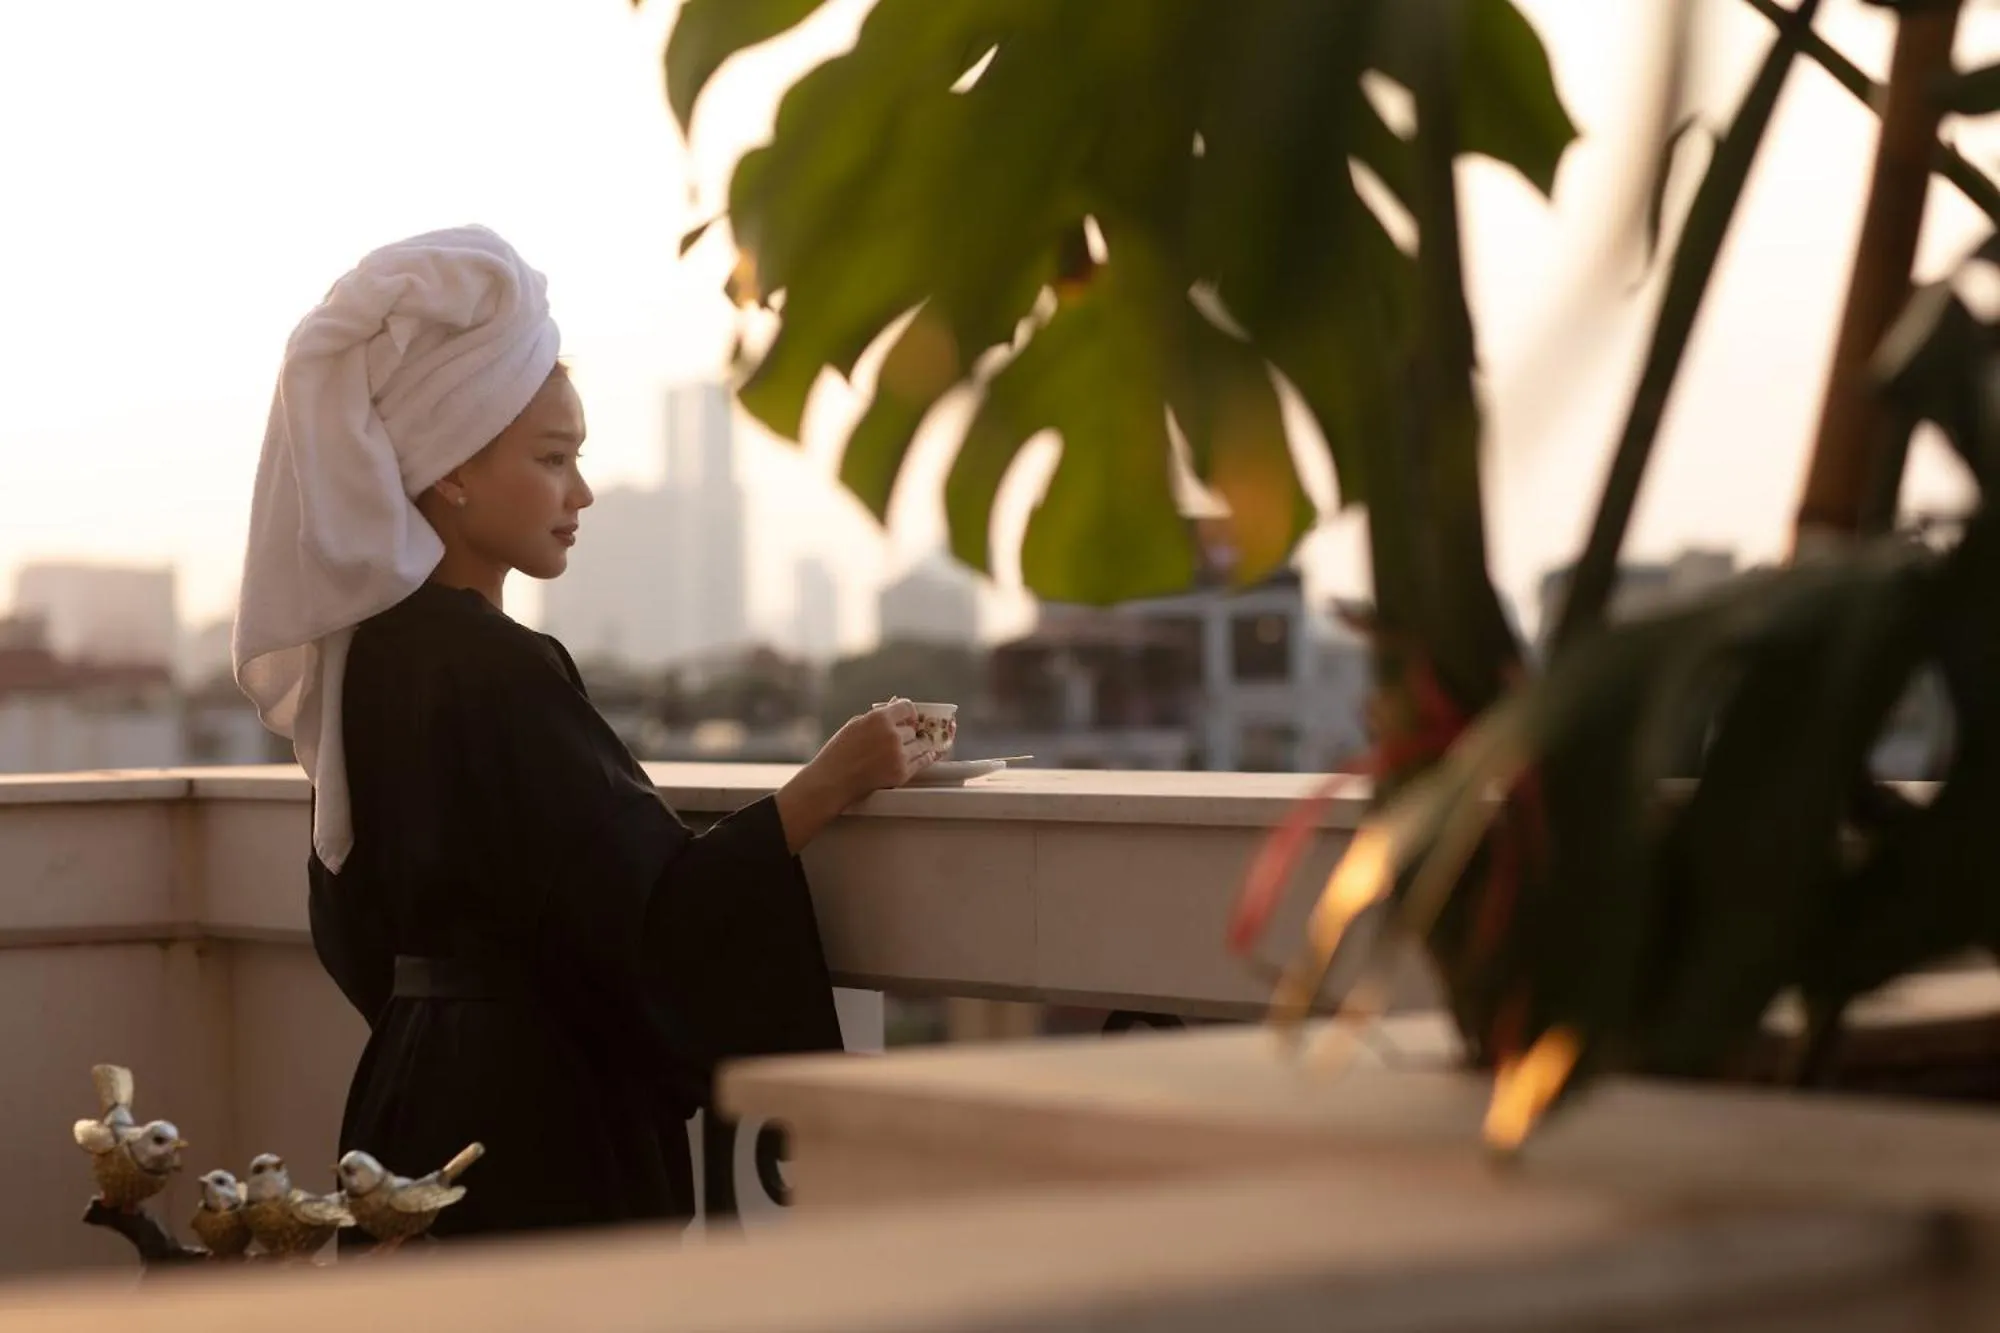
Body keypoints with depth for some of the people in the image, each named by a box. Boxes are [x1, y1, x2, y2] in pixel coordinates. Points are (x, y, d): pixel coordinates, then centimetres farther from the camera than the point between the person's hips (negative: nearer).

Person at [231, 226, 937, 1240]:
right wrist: (828, 784, -19)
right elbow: (647, 915, -21)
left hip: (419, 1093, 10)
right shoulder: (496, 673, -20)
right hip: (531, 1128, -10)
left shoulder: (376, 645, 9)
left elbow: (356, 926, 18)